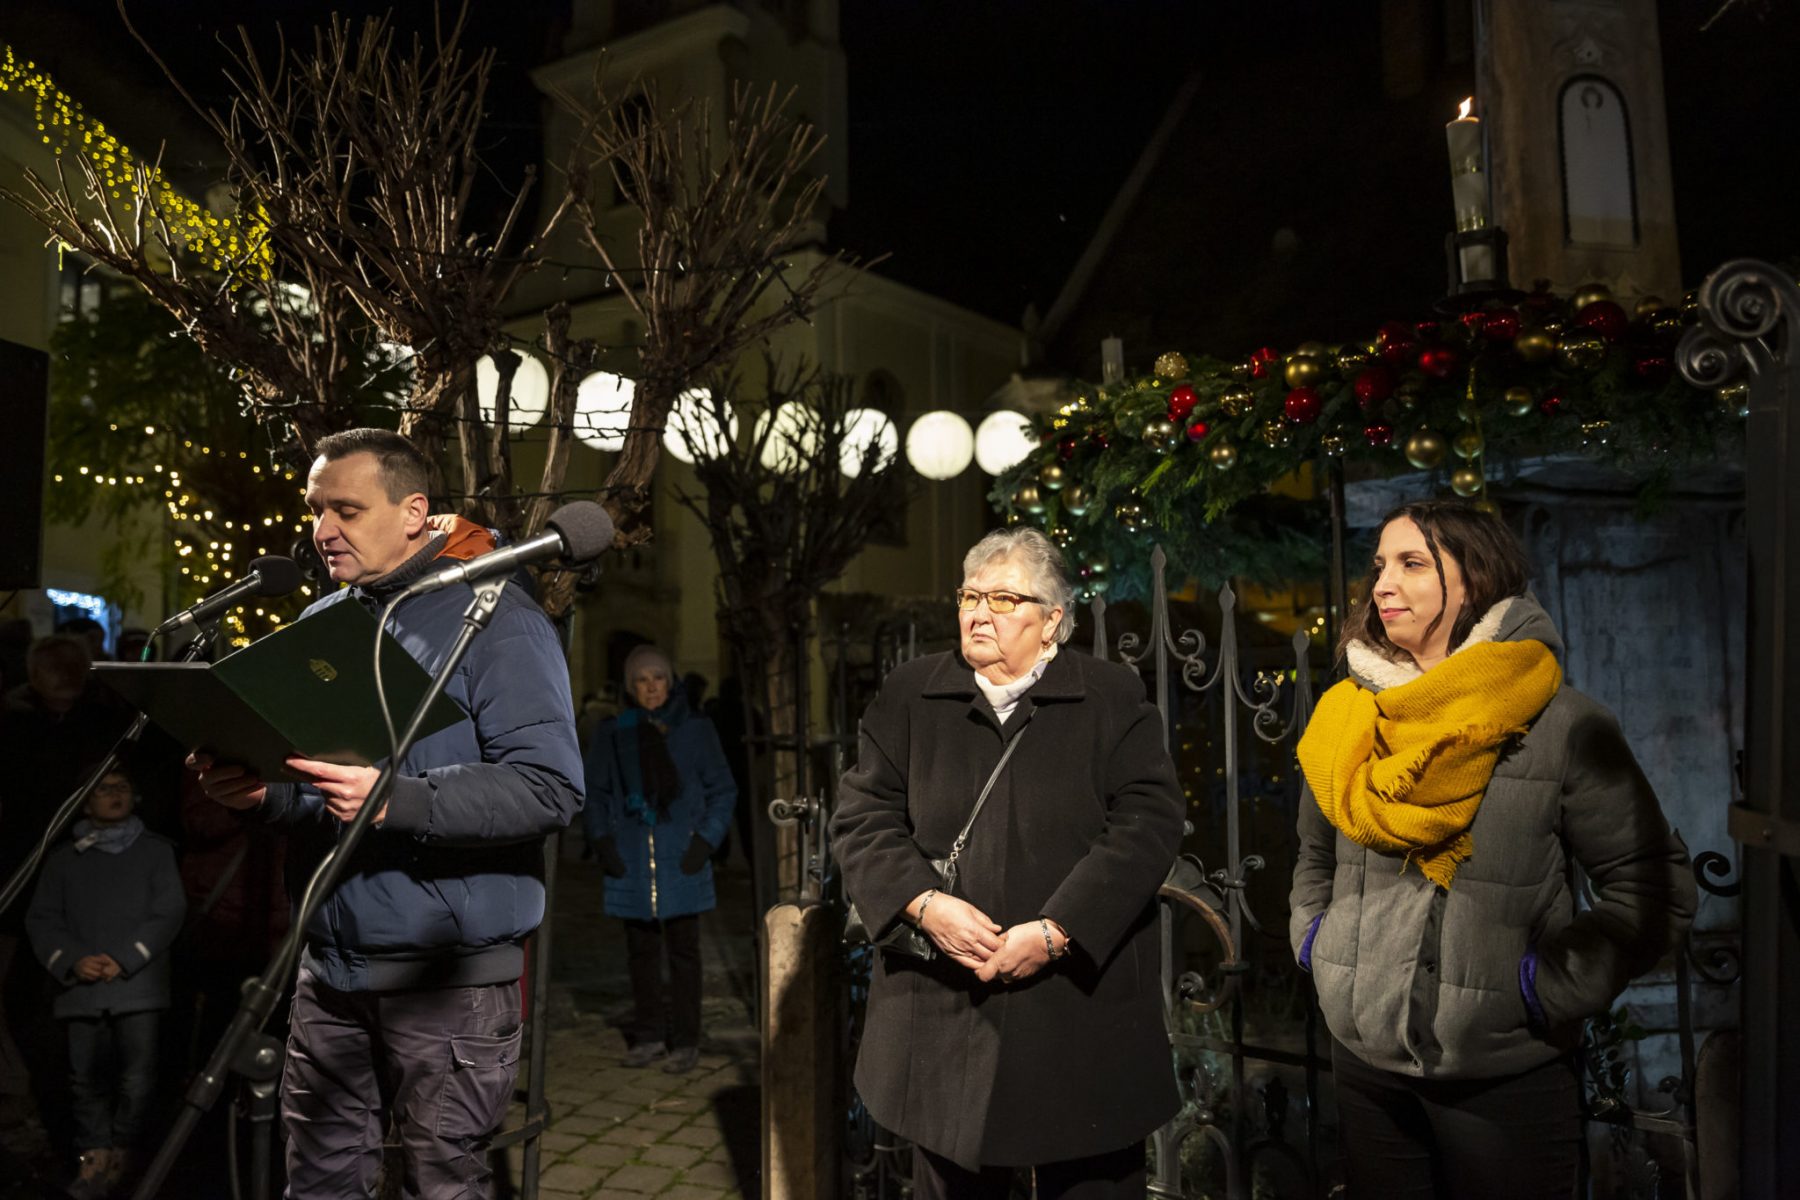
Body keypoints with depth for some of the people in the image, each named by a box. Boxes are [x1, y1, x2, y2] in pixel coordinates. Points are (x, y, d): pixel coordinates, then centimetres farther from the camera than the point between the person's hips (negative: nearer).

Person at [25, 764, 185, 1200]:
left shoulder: (155, 851, 8)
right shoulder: (65, 857, 14)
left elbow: (169, 913, 0)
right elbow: (41, 919, 10)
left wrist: (124, 960, -10)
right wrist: (72, 960, -7)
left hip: (137, 987, -2)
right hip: (82, 989, 2)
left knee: (137, 1079, -6)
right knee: (88, 1080, 4)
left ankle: (119, 1158, 5)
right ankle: (94, 1161, 12)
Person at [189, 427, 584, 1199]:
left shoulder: (491, 617, -10)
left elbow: (550, 787, -20)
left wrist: (396, 801, -29)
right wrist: (261, 790, -1)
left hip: (449, 976, -6)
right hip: (332, 963, 7)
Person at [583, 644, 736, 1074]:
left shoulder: (695, 729, 2)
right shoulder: (612, 732, 5)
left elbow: (723, 790, 6)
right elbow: (595, 793, 13)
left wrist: (705, 840, -4)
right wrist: (602, 841, 1)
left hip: (681, 861, -1)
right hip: (631, 861, 2)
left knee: (683, 951, 2)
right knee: (641, 951, 9)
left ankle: (684, 1041, 12)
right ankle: (648, 1035, 23)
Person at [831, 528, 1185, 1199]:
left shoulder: (1115, 699, 1)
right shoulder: (907, 696, 7)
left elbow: (1148, 824, -8)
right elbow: (862, 818, 3)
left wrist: (1054, 932, -16)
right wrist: (925, 904, -14)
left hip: (1082, 1008, -1)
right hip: (943, 1015, 2)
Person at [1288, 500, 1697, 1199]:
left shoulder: (1561, 726, -10)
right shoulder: (1350, 717, 6)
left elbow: (1653, 886, -7)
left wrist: (1556, 983, -15)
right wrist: (1312, 937, 5)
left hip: (1507, 1072, -4)